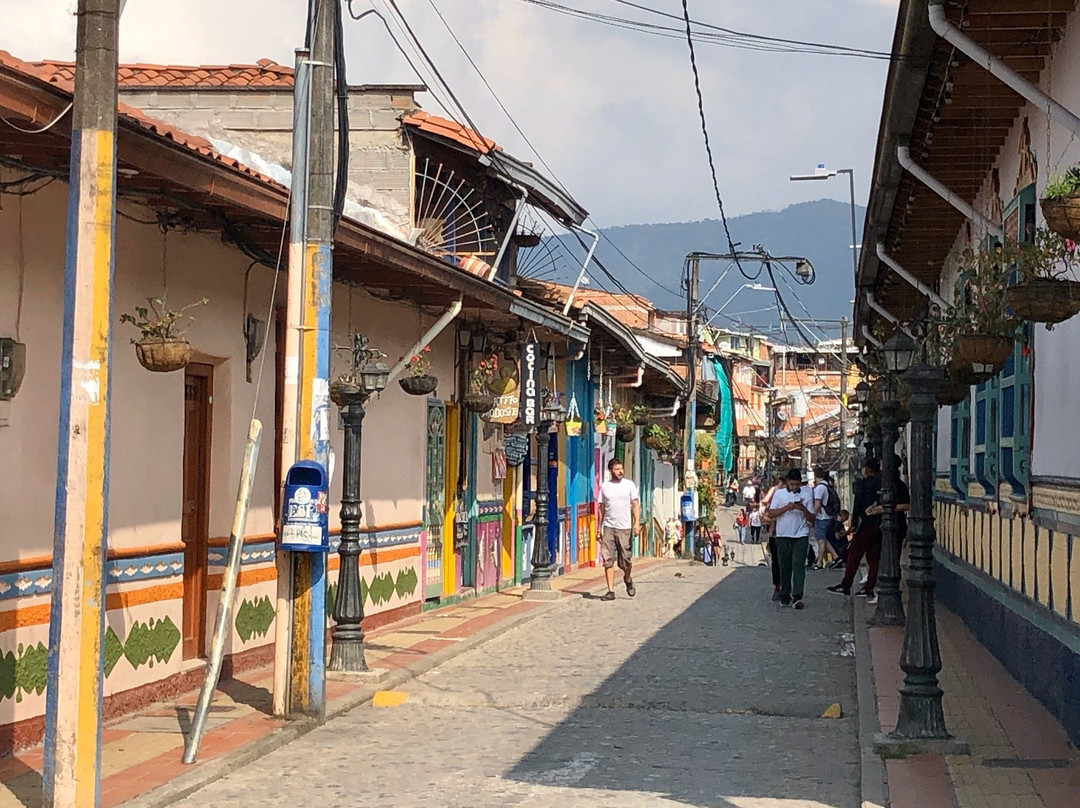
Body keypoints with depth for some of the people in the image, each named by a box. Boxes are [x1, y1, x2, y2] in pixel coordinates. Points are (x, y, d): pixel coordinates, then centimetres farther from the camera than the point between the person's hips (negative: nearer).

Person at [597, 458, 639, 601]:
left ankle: (628, 579, 32)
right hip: (608, 527, 2)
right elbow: (601, 508, 13)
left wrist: (637, 522, -10)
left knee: (625, 560, 0)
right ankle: (611, 591, -1)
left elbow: (636, 504, 2)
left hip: (624, 527, -2)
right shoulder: (604, 486, 8)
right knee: (608, 560, -5)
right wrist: (599, 528, 10)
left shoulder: (629, 484, 3)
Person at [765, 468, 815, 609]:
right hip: (783, 535, 1)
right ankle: (785, 596, 14)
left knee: (798, 566, -11)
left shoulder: (806, 494, 5)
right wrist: (786, 508, -15)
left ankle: (797, 597, -17)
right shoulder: (779, 494, 4)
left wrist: (803, 509, -13)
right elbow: (771, 514, -2)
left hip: (801, 535, -1)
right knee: (785, 567, 6)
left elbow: (812, 518, 6)